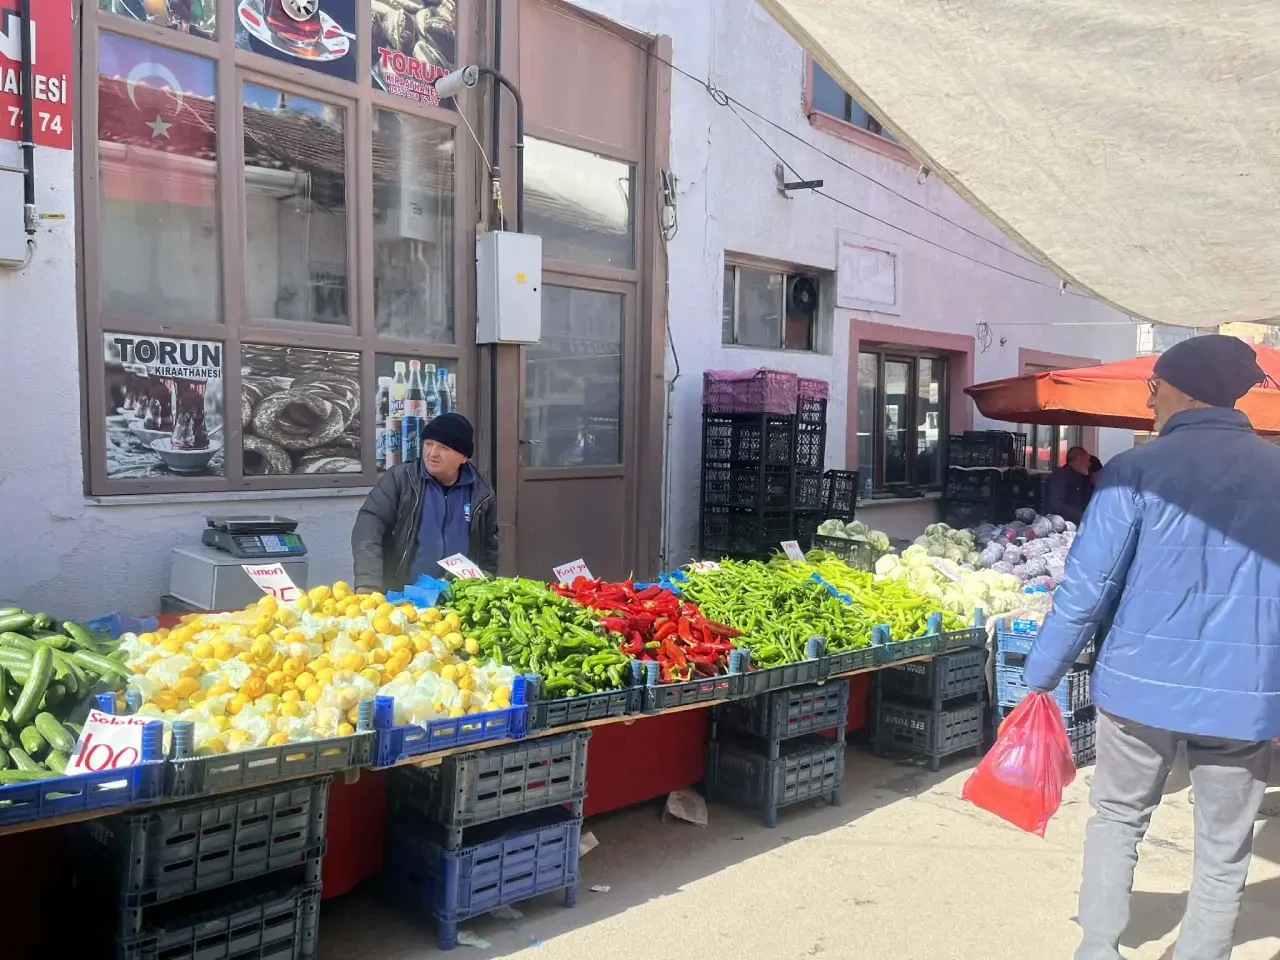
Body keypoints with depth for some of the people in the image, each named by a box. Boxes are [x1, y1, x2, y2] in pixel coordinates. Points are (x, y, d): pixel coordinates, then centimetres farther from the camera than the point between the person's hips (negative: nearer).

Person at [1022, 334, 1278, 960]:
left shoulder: (1137, 470, -9)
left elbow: (1088, 586, -10)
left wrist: (1042, 674, 0)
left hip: (1143, 681, -1)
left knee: (1118, 816, 19)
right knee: (1223, 849, 16)